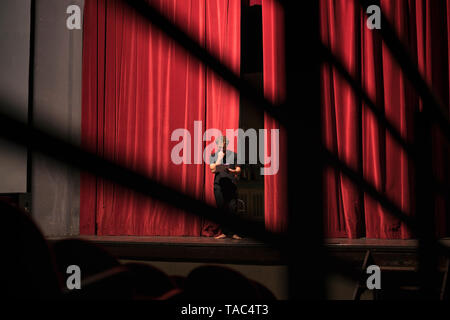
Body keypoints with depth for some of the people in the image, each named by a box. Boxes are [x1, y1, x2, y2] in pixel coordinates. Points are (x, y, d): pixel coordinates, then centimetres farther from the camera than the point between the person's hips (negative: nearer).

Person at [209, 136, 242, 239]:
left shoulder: (233, 155, 9)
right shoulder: (213, 155, 11)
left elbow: (238, 169, 10)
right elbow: (213, 169, 0)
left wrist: (235, 171, -12)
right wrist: (219, 158, -5)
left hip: (231, 184, -1)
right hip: (219, 184, 1)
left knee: (233, 208, -7)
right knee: (221, 208, 1)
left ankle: (234, 232, -4)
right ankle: (224, 232, 6)